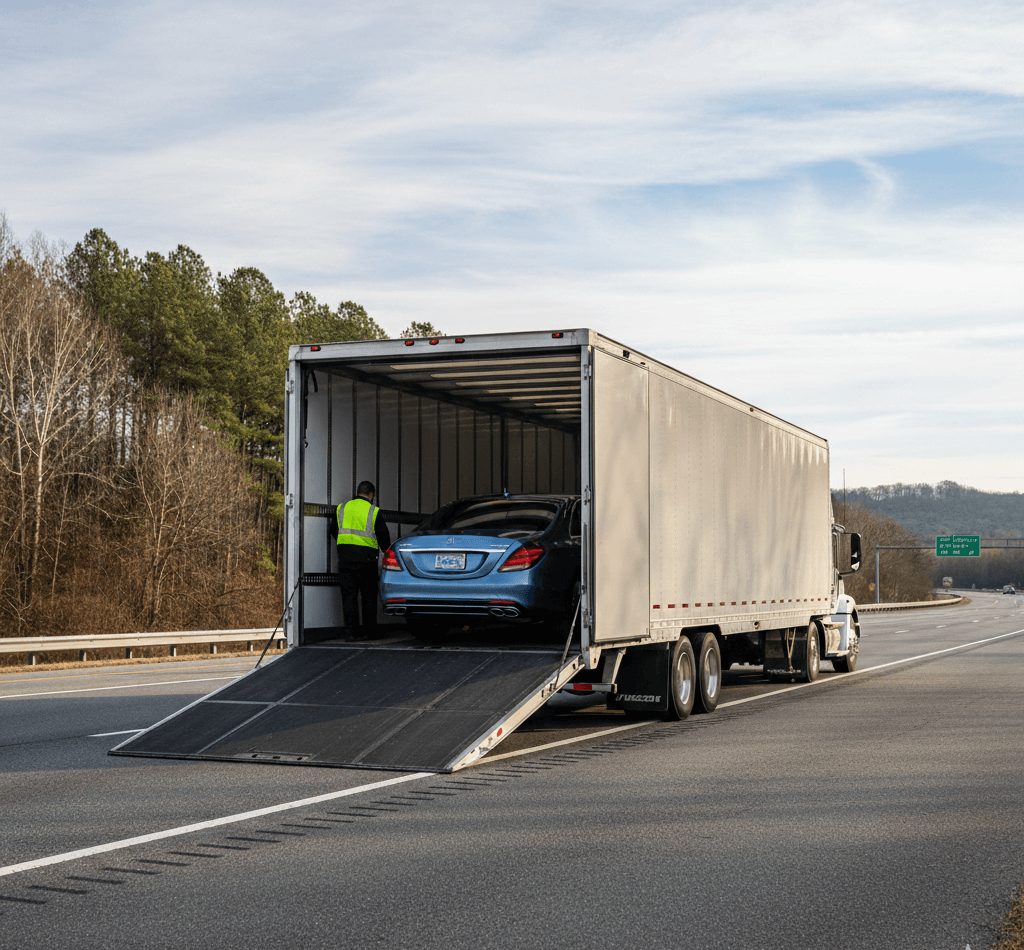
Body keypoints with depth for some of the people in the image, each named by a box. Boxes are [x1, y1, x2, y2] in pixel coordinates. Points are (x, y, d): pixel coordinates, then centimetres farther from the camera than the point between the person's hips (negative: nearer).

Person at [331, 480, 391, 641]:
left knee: (349, 595, 3)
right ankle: (369, 632, 8)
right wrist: (386, 551, 24)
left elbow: (334, 531, 19)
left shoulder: (341, 508, 8)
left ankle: (352, 632, 0)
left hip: (345, 557, 2)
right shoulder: (374, 512, -2)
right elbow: (384, 536, 3)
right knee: (369, 597, 7)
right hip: (366, 559, -2)